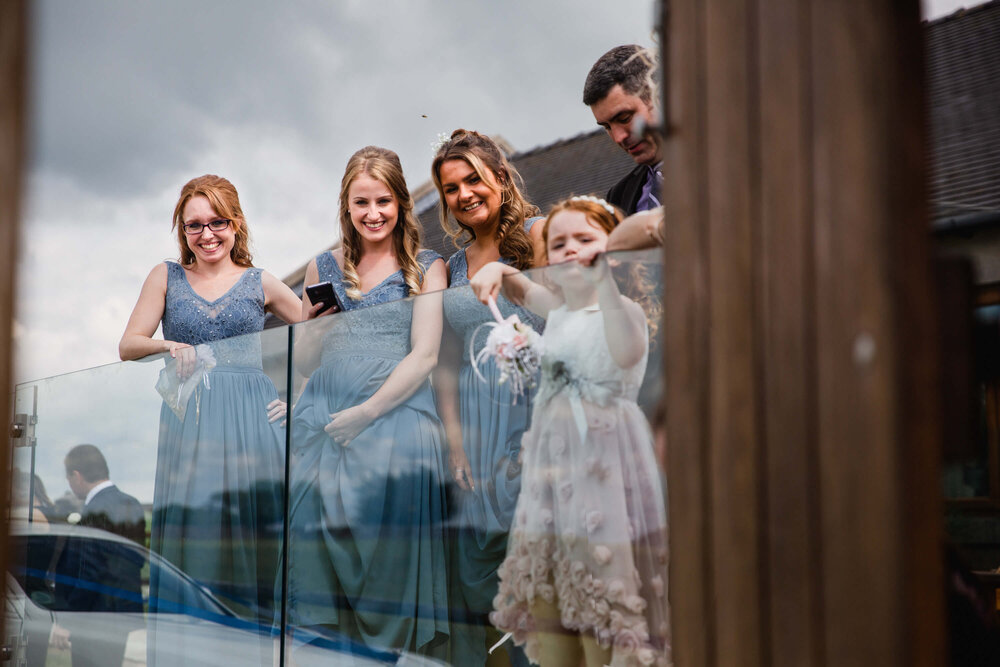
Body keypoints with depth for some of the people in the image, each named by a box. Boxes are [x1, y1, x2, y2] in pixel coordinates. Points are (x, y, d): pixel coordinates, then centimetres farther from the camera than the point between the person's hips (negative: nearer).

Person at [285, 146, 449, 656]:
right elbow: (306, 363, 17)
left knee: (387, 541, -12)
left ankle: (394, 653, 1)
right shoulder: (323, 267, 16)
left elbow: (424, 356, -2)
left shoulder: (426, 268, 8)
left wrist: (368, 411, -11)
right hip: (324, 419, 3)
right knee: (317, 538, -8)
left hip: (396, 416, -3)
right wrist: (312, 322, -3)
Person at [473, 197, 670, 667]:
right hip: (553, 466, 8)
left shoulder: (623, 309, -10)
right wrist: (498, 271, 8)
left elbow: (626, 352, -34)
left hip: (605, 466, -7)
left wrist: (604, 279, -43)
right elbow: (522, 289, 31)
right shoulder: (558, 310, 11)